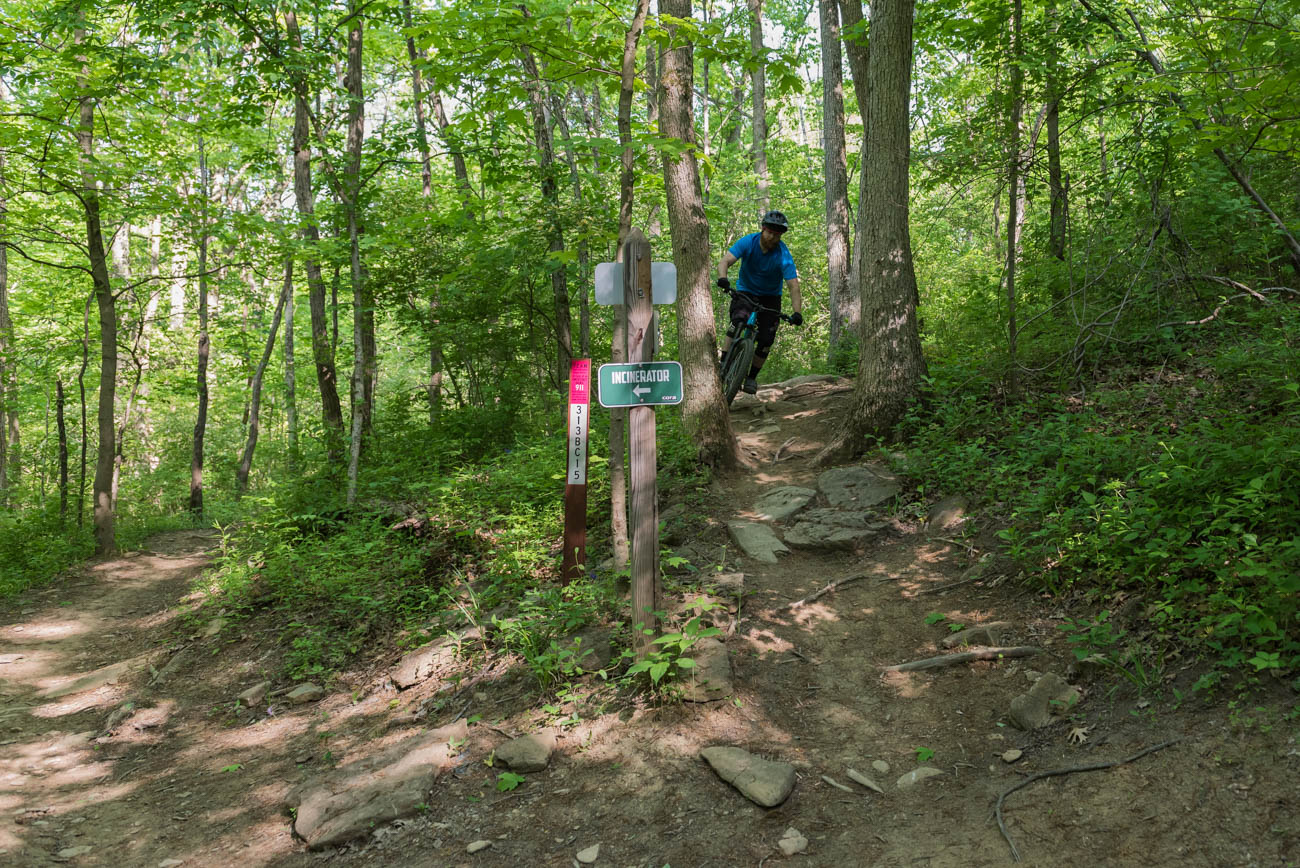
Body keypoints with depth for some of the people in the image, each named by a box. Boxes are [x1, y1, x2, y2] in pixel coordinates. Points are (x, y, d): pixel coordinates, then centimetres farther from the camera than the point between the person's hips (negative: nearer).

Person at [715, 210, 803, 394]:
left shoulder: (783, 254, -21)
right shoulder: (748, 242, -18)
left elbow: (793, 285, -27)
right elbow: (725, 261, -29)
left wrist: (797, 312, -41)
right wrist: (722, 278, -51)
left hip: (770, 297, 1)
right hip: (745, 291, 0)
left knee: (766, 340, -9)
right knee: (738, 322, -29)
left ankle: (751, 377, 10)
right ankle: (723, 364, -25)